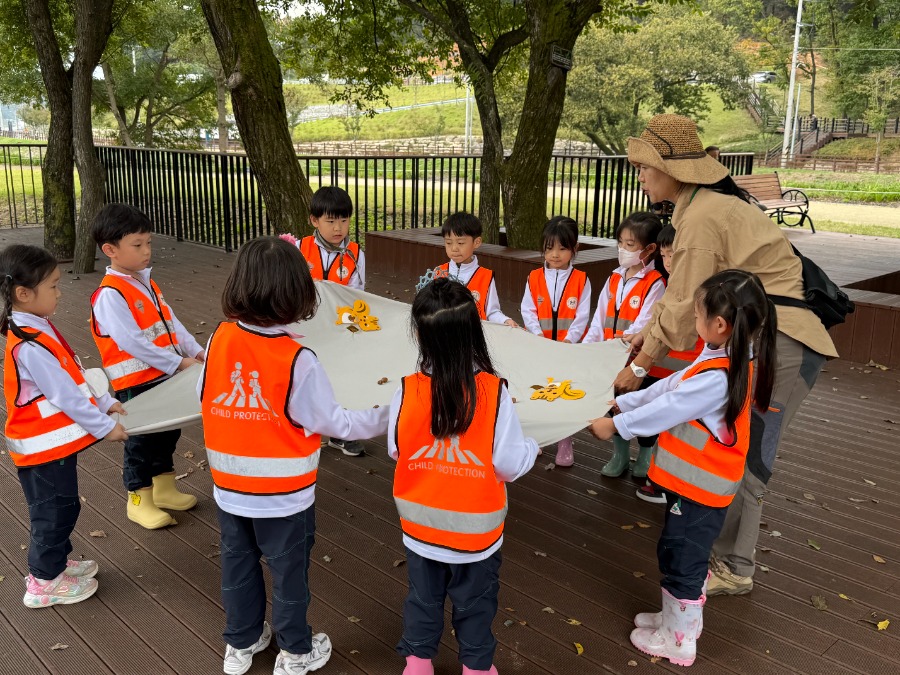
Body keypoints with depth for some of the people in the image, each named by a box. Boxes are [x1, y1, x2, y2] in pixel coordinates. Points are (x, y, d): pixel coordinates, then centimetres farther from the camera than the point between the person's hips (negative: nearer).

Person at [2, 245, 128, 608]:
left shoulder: (37, 329, 5)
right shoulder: (30, 347, -28)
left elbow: (74, 376, 12)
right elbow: (65, 396, -25)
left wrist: (105, 401, 11)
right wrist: (104, 426, -17)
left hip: (53, 440, 9)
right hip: (45, 446, -9)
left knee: (60, 507, 22)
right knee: (56, 510, 6)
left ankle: (55, 561, 39)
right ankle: (44, 582, 21)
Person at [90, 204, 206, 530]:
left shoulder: (146, 283, 9)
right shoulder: (110, 294, -19)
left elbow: (170, 322, 12)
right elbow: (131, 341, -25)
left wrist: (194, 350, 0)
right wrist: (177, 363, -23)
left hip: (165, 376, 9)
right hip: (135, 383, -9)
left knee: (169, 430, 19)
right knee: (141, 439, 5)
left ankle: (164, 489, 36)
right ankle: (138, 501, 23)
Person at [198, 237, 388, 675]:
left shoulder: (219, 339, -12)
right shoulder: (297, 360, -24)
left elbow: (204, 397, 2)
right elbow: (334, 423, -16)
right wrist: (385, 418, -3)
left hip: (230, 489, 4)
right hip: (284, 495, -4)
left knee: (238, 567, 23)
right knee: (289, 572, 16)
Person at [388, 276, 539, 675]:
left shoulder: (407, 392, -18)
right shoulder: (494, 393, -23)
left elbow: (395, 451, -3)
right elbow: (510, 465, -17)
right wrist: (532, 448, 4)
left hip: (421, 524, 2)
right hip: (475, 528, -1)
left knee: (423, 597, 24)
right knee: (475, 602, 21)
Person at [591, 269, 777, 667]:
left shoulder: (717, 377, -31)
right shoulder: (731, 360, 0)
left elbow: (667, 409, -23)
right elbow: (672, 385, 6)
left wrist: (616, 424, -11)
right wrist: (623, 402, 9)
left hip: (698, 488, -9)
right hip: (696, 481, 9)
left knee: (682, 559, 8)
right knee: (681, 554, 24)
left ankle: (678, 640, 27)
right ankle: (679, 618, 44)